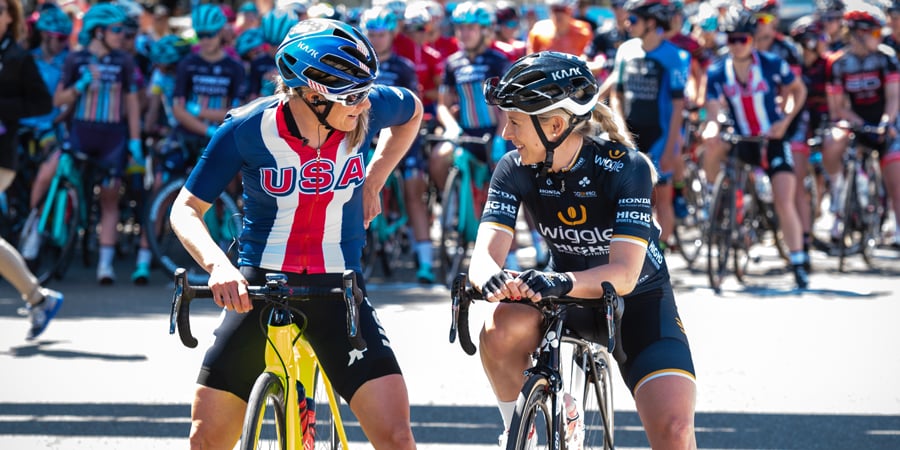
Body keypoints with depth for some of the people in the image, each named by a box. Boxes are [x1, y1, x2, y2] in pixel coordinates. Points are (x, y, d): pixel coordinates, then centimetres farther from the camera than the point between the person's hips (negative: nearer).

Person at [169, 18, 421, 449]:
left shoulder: (367, 109, -10)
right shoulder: (247, 129, -16)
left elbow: (412, 111, 15)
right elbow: (186, 209, -10)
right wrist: (218, 264, -28)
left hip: (337, 288, 1)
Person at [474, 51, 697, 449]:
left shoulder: (626, 167, -25)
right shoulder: (515, 169, -15)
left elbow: (624, 274, -34)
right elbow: (484, 254, -25)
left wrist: (562, 282, -54)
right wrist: (492, 278, -51)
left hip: (638, 299, -3)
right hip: (567, 297, 3)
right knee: (500, 331, -30)